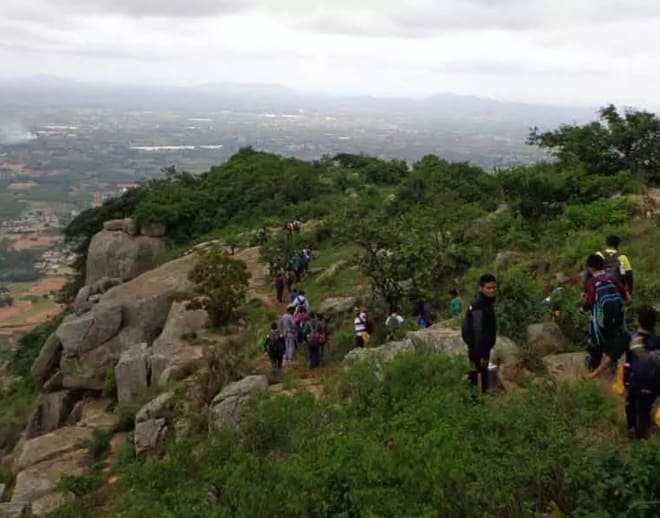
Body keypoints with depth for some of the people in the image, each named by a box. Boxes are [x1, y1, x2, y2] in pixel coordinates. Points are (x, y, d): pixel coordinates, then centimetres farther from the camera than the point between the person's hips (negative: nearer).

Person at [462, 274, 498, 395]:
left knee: (477, 379, 17)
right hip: (478, 351, -10)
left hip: (482, 349, 10)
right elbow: (478, 332, -24)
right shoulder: (479, 307, -21)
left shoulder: (487, 303, 11)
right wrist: (482, 354, -23)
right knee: (480, 380, -5)